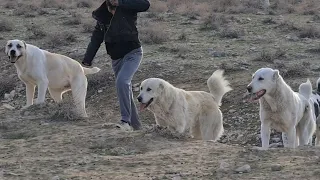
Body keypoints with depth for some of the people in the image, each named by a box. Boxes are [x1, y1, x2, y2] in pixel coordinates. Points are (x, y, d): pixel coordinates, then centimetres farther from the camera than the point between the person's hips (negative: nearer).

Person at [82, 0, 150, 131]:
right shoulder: (102, 15, 7)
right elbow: (96, 39, 10)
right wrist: (87, 61, 3)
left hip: (132, 53, -6)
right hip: (116, 57, 6)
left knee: (122, 81, -27)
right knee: (125, 91, 8)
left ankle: (126, 120, -27)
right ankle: (136, 125, 18)